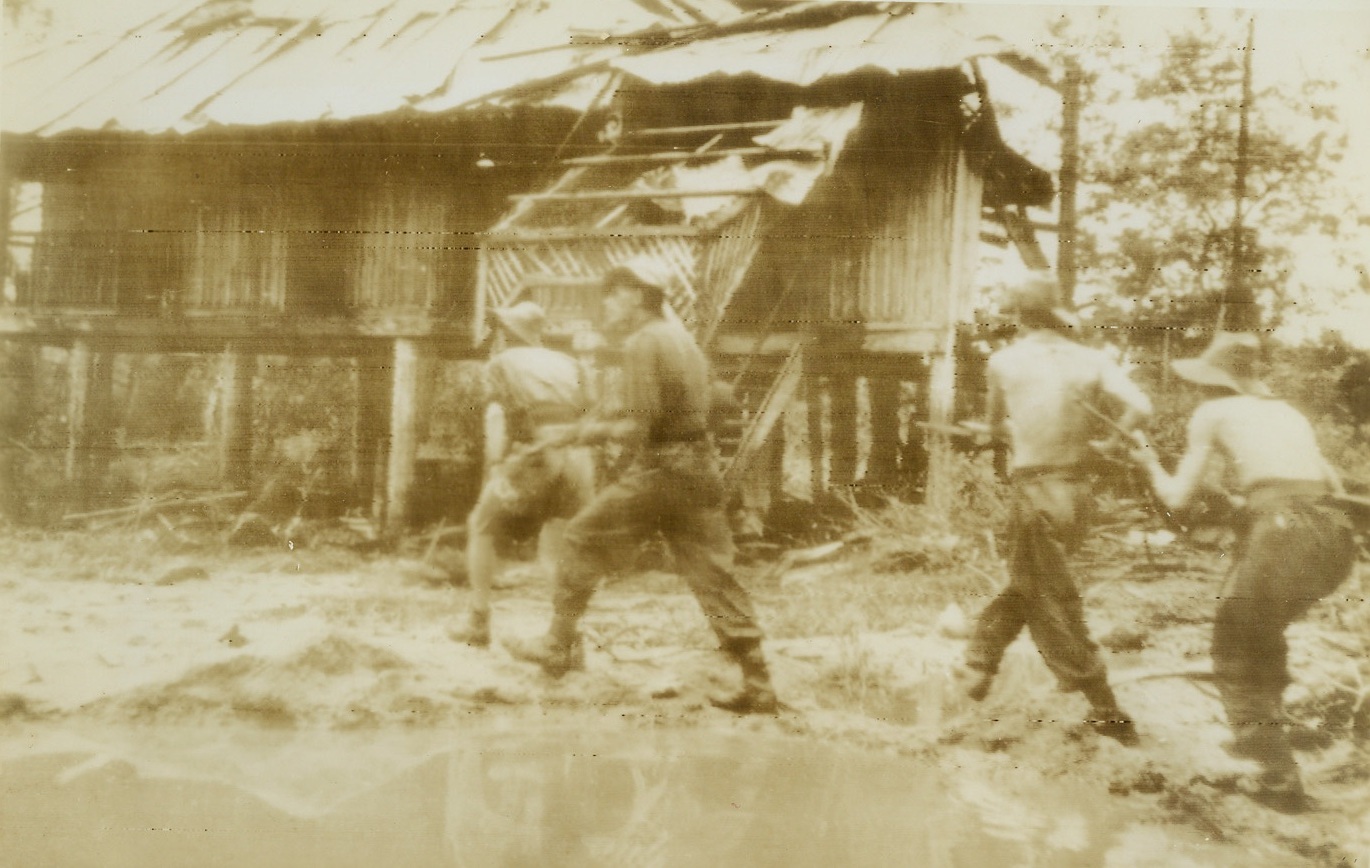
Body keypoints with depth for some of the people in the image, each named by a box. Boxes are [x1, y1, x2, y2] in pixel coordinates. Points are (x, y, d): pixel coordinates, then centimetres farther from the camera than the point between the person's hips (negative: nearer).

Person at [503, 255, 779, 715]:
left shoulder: (642, 343, -10)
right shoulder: (682, 339, 18)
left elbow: (637, 425, -18)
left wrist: (597, 430, -1)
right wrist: (599, 426, 20)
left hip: (657, 470, -8)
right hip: (700, 467, 8)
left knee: (584, 539, 9)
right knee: (713, 576, 7)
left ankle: (559, 646, 19)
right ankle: (758, 685, 5)